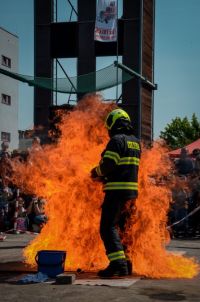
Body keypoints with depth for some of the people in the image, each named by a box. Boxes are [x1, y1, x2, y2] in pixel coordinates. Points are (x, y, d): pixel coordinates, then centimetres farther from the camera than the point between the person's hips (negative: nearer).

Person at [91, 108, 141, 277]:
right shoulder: (135, 142, 17)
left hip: (117, 190, -9)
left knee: (107, 227, -10)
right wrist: (104, 178, 19)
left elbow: (108, 165, -18)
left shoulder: (117, 140, -10)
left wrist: (97, 172, 4)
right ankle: (126, 263, 23)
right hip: (132, 189, 9)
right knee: (122, 227, 19)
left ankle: (118, 264, -20)